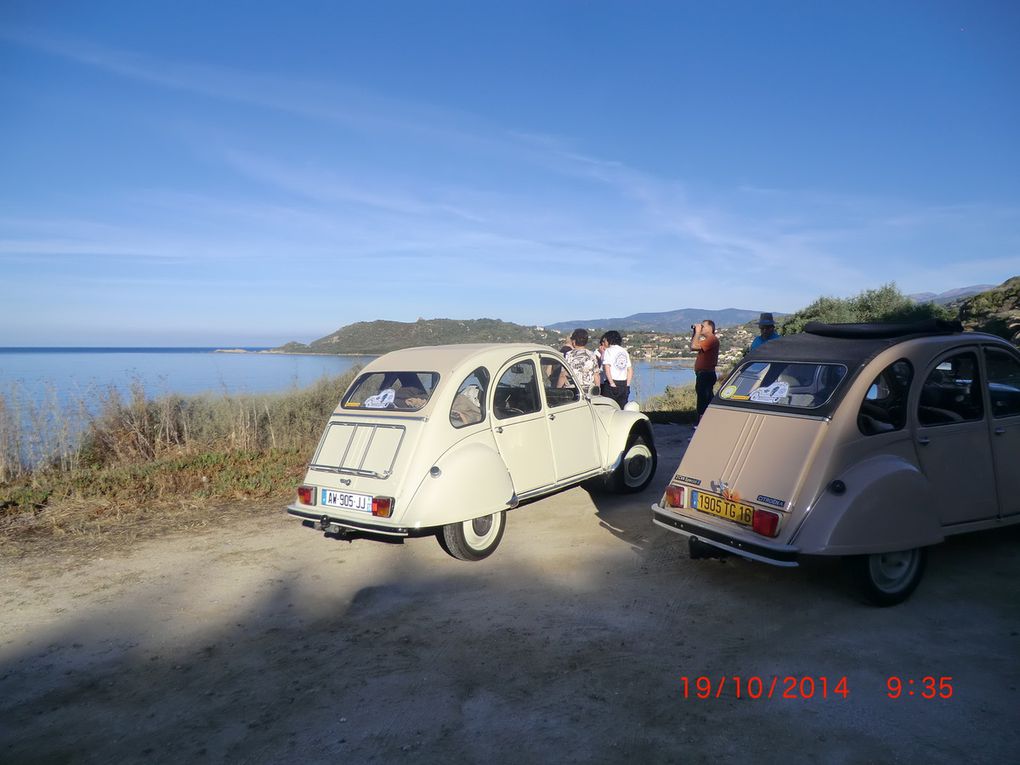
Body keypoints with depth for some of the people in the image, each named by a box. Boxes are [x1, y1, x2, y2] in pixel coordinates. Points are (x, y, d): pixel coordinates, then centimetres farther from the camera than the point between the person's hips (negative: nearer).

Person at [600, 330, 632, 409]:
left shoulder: (608, 351, -5)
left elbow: (607, 368, -17)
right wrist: (627, 384, 13)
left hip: (612, 385, -6)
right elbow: (630, 370, 14)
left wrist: (612, 383, -15)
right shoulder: (624, 351, 14)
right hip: (624, 384, 6)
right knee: (622, 409, 9)